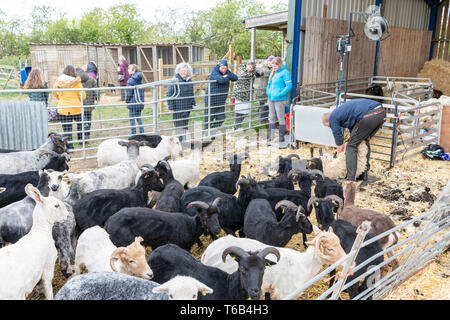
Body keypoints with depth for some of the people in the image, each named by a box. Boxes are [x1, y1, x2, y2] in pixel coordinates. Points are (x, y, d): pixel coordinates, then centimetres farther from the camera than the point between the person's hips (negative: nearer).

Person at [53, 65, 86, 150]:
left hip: (63, 108, 1)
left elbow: (55, 94, 12)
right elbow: (83, 95, -5)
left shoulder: (58, 81, 0)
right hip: (76, 107, -1)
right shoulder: (76, 81, -8)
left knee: (66, 129, 4)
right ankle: (81, 140, 29)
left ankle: (69, 147, 6)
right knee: (80, 124, 23)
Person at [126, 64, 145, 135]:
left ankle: (133, 132, 9)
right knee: (138, 117, 15)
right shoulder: (140, 79, 8)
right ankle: (141, 132, 15)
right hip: (140, 102, 7)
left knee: (132, 118, 4)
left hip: (133, 103, -7)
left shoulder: (130, 80, -13)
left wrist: (127, 102, -3)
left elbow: (129, 93, -12)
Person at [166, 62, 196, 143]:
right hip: (178, 108, -6)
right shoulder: (175, 80, -10)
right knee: (179, 125, -4)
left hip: (187, 108, 6)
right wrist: (171, 107, -15)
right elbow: (169, 94, -11)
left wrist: (193, 103, 16)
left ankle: (184, 141, 24)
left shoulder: (189, 81, 9)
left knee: (185, 125, 13)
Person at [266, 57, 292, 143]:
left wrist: (280, 94, -19)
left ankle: (281, 137, 11)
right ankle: (271, 136, 20)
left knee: (281, 118, 2)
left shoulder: (284, 72, -10)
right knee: (271, 118, 12)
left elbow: (289, 85, -16)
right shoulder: (272, 72, 13)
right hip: (270, 99, 8)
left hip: (279, 99, -8)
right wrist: (268, 92, 9)